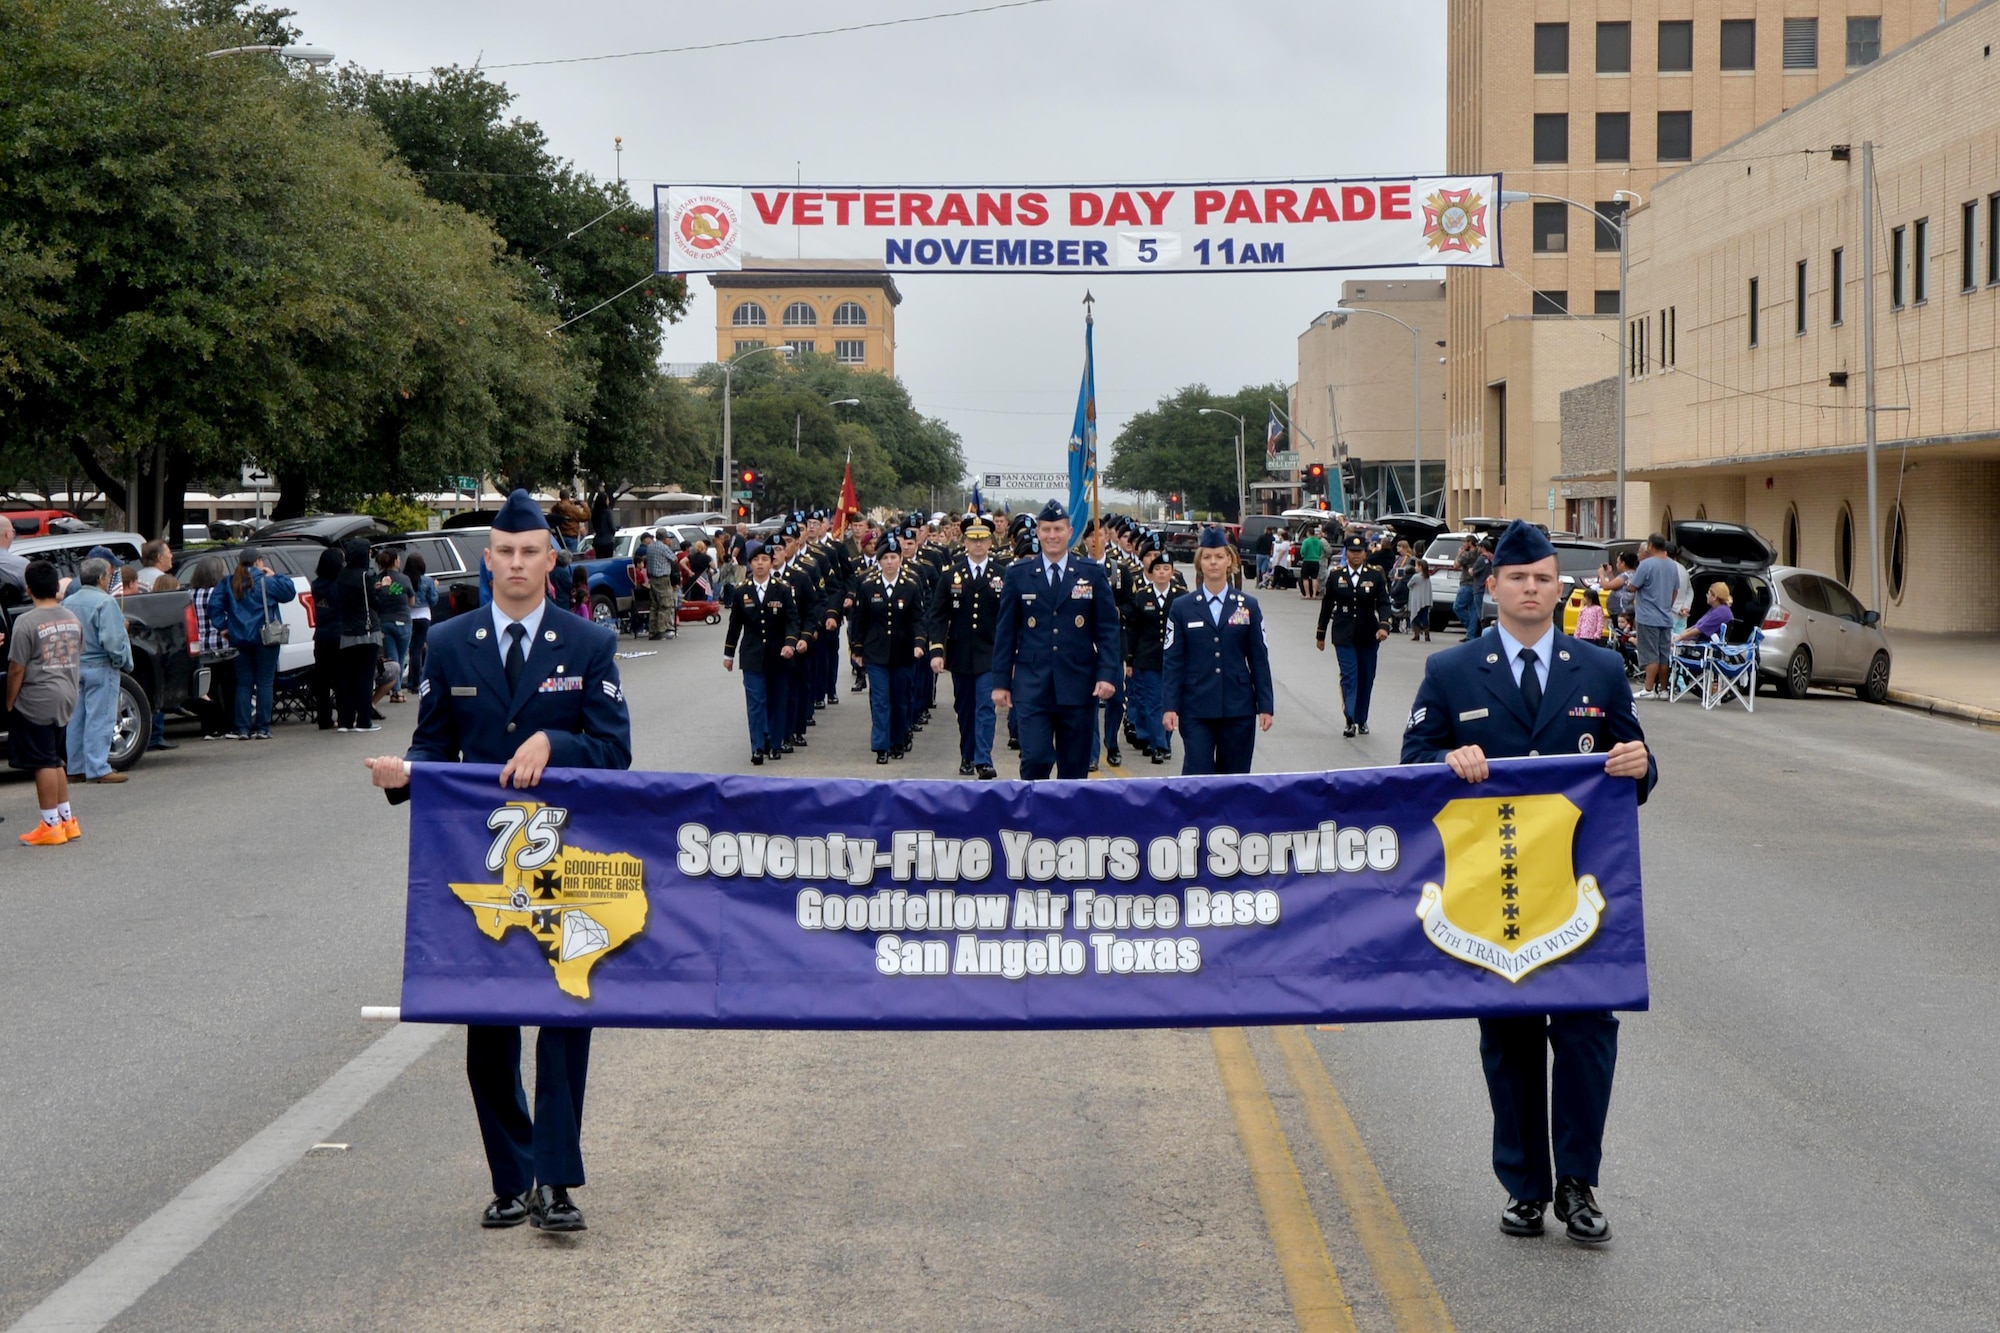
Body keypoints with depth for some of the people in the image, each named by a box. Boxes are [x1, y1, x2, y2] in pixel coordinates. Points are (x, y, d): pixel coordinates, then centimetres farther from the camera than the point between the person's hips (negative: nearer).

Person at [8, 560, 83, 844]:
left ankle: (51, 825, 1)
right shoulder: (72, 618, 6)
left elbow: (17, 669, -13)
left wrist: (10, 703, -3)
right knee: (55, 761, 17)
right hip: (66, 698, 7)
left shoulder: (26, 622, -15)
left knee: (44, 763, -1)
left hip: (36, 702, -7)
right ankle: (67, 819, 20)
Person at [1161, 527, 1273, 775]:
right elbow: (1171, 661, 2)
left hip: (1239, 708, 1)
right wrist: (1169, 707, -7)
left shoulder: (1248, 605, 7)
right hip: (1196, 710, -1)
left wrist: (1265, 706, 2)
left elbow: (1259, 659, 7)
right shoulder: (1181, 607, 4)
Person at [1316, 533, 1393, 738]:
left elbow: (1383, 603, -5)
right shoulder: (1336, 575, 2)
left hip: (1368, 634, 1)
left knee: (1366, 678, 9)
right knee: (1349, 676, -11)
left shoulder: (1376, 575, 0)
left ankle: (1361, 719, 22)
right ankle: (1350, 721, -15)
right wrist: (1321, 634, 10)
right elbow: (1326, 606, 8)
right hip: (1344, 634, -1)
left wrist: (1383, 625, -23)